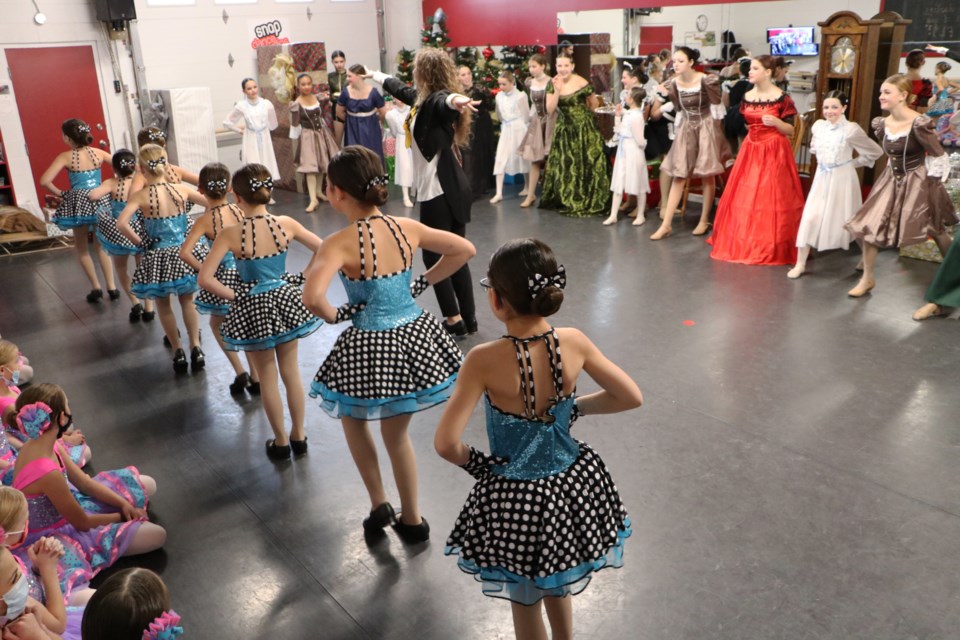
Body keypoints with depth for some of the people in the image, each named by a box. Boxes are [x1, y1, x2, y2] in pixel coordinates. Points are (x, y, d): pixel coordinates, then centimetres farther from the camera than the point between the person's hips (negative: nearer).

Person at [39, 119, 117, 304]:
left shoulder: (65, 157, -8)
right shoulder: (98, 153, -1)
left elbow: (44, 181, -15)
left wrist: (60, 194, 0)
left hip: (77, 202, -2)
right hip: (100, 200, 3)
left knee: (82, 247, 16)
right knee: (101, 245, 18)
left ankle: (96, 288, 12)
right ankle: (112, 287, 13)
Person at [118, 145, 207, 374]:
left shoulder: (140, 196, -12)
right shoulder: (181, 190, -5)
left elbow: (121, 223, -23)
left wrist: (139, 241, -9)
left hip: (157, 256, -2)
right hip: (183, 253, 2)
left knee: (163, 305, 17)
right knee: (187, 301, 20)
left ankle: (178, 351, 20)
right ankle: (195, 347, 15)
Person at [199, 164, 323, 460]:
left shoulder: (230, 233, -18)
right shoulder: (286, 224, -12)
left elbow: (205, 279, -20)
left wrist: (233, 296, -7)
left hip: (253, 308, -2)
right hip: (286, 300, 2)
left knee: (267, 377, 15)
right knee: (291, 371, 18)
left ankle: (281, 442, 28)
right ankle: (298, 436, 31)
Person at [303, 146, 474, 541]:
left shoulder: (340, 243, -20)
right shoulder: (407, 228, -5)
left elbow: (312, 298, -34)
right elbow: (464, 249, 3)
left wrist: (332, 315, -13)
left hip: (368, 348, -5)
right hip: (413, 338, 5)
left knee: (353, 417, 28)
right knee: (396, 433, 24)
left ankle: (379, 504, 29)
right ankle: (412, 519, 34)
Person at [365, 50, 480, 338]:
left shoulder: (435, 100, -14)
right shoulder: (424, 98, 13)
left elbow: (444, 100, -40)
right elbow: (400, 89, 33)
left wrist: (455, 100, -64)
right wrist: (374, 75, 50)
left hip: (439, 190, -9)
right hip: (450, 188, 9)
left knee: (434, 255, 0)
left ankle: (454, 320, 5)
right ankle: (468, 318, 19)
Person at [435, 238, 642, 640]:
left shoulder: (484, 360, -26)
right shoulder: (574, 342, -15)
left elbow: (446, 444, -26)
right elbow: (631, 397, -4)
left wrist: (474, 464, -6)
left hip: (515, 498, -4)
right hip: (571, 485, 4)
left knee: (525, 602, 23)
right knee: (556, 585, 32)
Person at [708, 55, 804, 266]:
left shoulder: (781, 98, -10)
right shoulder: (747, 96, 6)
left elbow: (791, 130, -10)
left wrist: (776, 122, -25)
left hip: (774, 152, -6)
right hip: (751, 150, 6)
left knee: (770, 199, -4)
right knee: (744, 197, 8)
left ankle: (771, 247, 7)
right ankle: (744, 243, 21)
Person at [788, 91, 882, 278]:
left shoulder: (851, 129, -15)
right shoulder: (818, 126, -1)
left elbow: (876, 151, -6)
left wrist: (853, 163, -3)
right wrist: (823, 160, 6)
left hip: (842, 179, -4)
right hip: (822, 178, 4)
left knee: (848, 220, 8)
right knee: (810, 217, -5)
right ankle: (800, 264, 2)